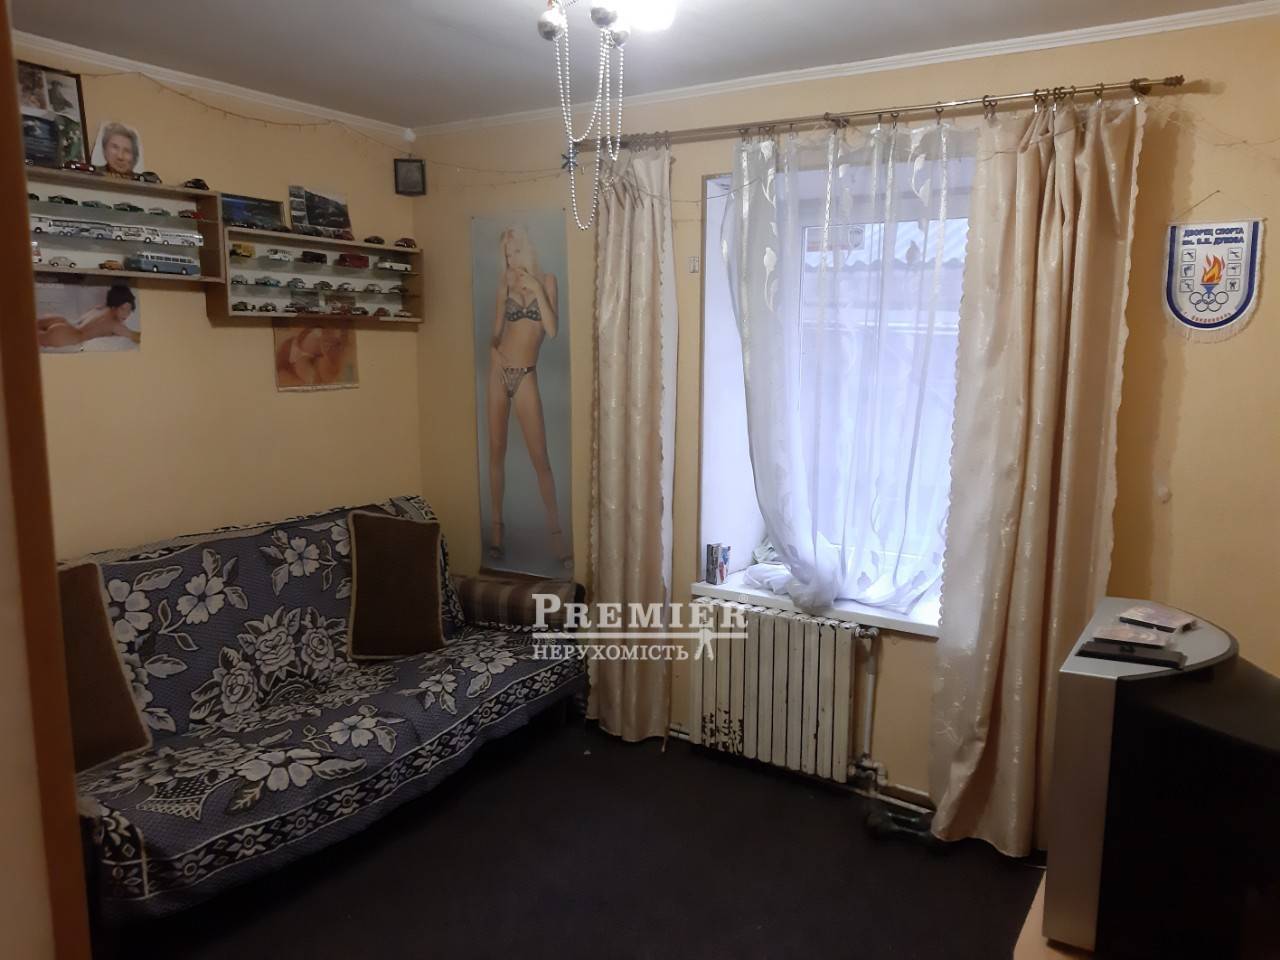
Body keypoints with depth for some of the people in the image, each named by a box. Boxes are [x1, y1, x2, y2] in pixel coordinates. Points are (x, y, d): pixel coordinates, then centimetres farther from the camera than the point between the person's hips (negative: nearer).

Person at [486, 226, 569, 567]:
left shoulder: (546, 280, 3)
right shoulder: (505, 286, 10)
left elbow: (552, 330, -7)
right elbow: (497, 331, 12)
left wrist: (537, 291, -12)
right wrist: (492, 346, -9)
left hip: (525, 376, -3)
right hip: (498, 372, 3)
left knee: (539, 456, -5)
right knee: (496, 450, 5)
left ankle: (555, 532, 3)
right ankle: (496, 526, 14)